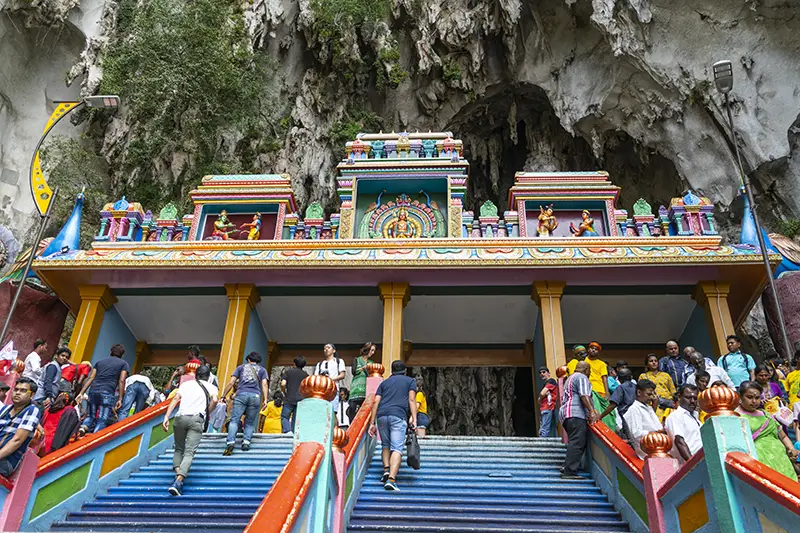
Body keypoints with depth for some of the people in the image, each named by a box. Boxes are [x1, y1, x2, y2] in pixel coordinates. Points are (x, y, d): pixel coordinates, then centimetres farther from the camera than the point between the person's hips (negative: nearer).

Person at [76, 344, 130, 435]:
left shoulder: (100, 362, 26)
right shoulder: (124, 364, 13)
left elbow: (91, 378, 16)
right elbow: (121, 381, 1)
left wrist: (81, 393, 12)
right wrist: (120, 399, 0)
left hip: (93, 391, 4)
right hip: (107, 393, -4)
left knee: (90, 416, 18)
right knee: (102, 420, -2)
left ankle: (83, 428, -11)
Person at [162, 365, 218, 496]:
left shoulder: (186, 384, 23)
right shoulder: (211, 387, 19)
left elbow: (175, 399, 8)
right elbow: (214, 400, -2)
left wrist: (166, 417, 1)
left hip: (180, 417, 2)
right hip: (196, 419, -2)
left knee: (179, 449, 19)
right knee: (189, 452, -8)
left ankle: (178, 474, -2)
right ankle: (178, 481, -25)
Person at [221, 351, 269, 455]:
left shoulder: (241, 367, 23)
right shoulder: (262, 370, 23)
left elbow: (231, 383, 13)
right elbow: (264, 384, 7)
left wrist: (223, 396, 15)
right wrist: (265, 400, -1)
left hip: (241, 394, -1)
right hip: (255, 396, 1)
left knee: (234, 420, -6)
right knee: (250, 422, 11)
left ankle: (230, 442, -22)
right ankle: (246, 441, -8)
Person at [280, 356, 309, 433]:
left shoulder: (288, 372, 5)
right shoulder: (306, 375, 13)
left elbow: (283, 384, -7)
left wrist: (284, 392, 9)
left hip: (289, 399, -3)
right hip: (301, 400, 3)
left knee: (284, 416, 5)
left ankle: (287, 431, -17)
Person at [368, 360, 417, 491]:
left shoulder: (384, 382, 26)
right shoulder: (410, 381, 20)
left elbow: (376, 402, 16)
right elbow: (411, 399, 4)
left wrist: (372, 423, 15)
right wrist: (414, 418, -3)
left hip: (382, 416, 3)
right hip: (398, 416, -3)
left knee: (385, 445, 22)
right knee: (397, 448, -8)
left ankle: (386, 470, 6)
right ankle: (391, 479, -21)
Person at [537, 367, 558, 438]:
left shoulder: (551, 381, -1)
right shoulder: (545, 384, 27)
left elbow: (542, 394, -9)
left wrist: (540, 398, 11)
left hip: (548, 409, -10)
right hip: (543, 410, 10)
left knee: (544, 431, -17)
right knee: (541, 432, 6)